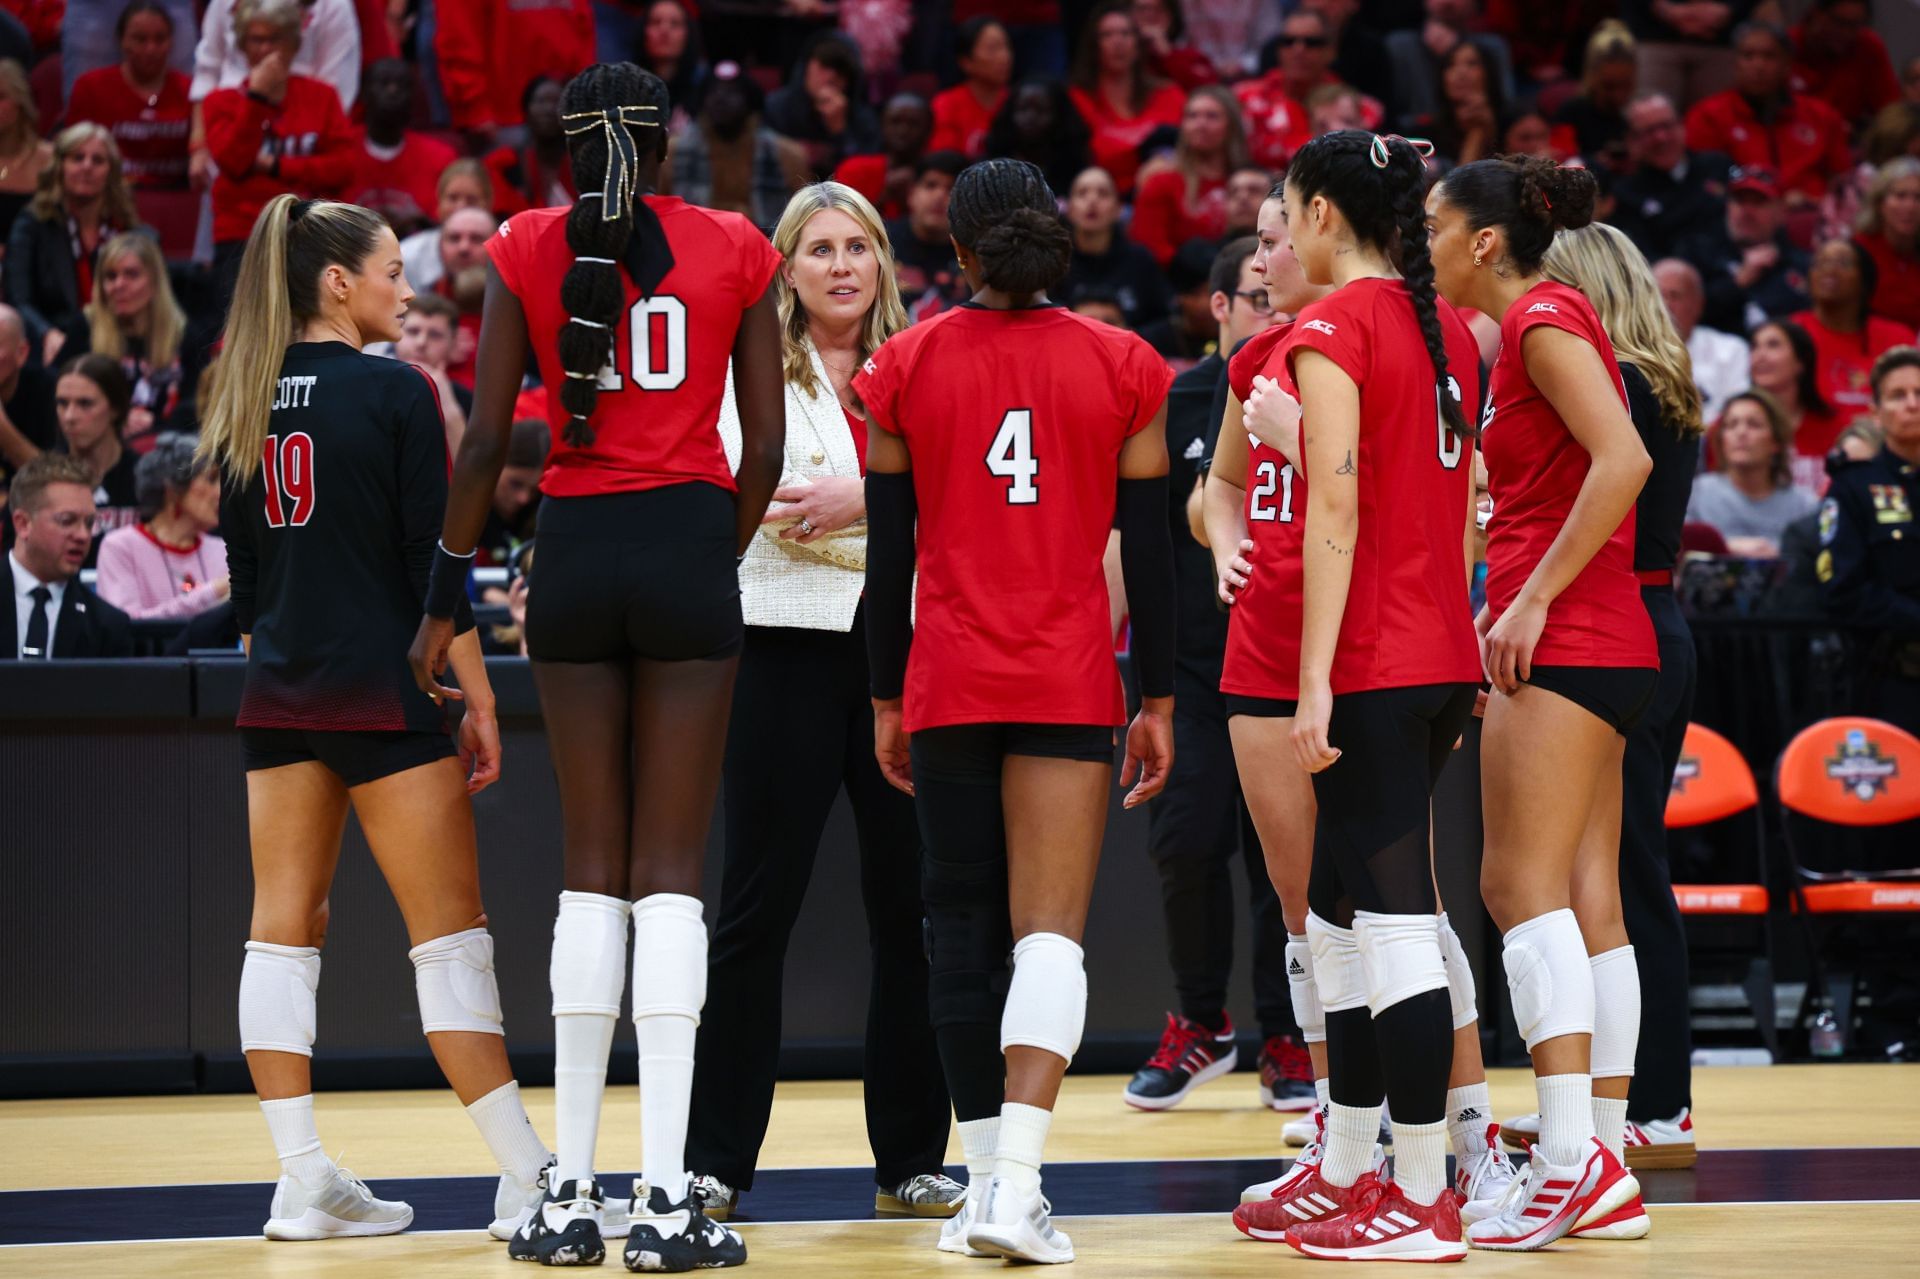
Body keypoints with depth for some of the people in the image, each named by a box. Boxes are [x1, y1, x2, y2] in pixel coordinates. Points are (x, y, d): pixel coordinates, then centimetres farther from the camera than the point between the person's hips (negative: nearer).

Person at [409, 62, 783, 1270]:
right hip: (690, 547, -1)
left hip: (575, 547, 1)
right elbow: (765, 451, 3)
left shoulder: (525, 249, 4)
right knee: (671, 866, -1)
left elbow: (485, 441, -1)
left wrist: (450, 594, 7)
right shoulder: (735, 250, 4)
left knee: (593, 865, 8)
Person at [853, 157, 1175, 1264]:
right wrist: (1158, 700, 8)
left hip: (946, 676, 1)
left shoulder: (905, 366, 2)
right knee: (1051, 927, -5)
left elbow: (889, 548, 5)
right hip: (1070, 681, -1)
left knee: (963, 926, 12)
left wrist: (888, 701, 13)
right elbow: (1150, 547, 1)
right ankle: (1015, 1182, -20)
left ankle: (987, 1178, 14)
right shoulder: (1124, 367, 1)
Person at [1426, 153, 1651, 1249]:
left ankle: (1573, 1158, -22)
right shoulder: (1536, 326, 19)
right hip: (1604, 649, 10)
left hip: (1564, 642, -10)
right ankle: (1607, 1173, 6)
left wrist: (1535, 597, -19)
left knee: (1525, 885, -15)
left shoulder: (1545, 319, -9)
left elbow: (1623, 459, -21)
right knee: (1587, 899, 6)